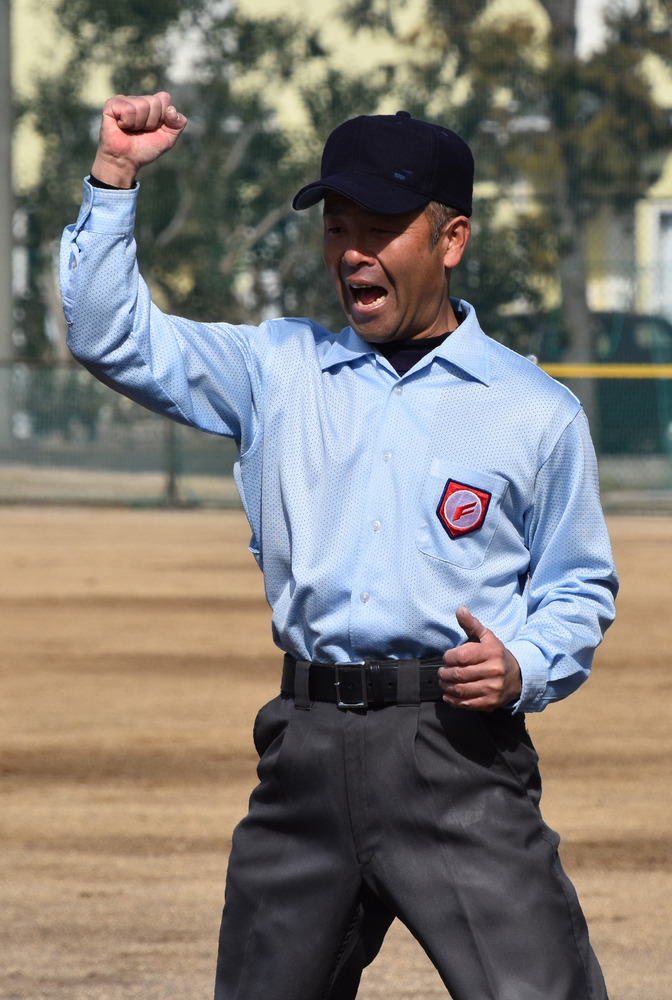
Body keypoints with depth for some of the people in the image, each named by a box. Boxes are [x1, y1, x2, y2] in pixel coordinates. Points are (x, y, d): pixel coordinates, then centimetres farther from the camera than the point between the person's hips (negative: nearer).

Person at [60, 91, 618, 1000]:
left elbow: (579, 589, 11)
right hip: (307, 749, 4)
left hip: (456, 748, -3)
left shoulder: (538, 413, 5)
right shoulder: (279, 370, 13)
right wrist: (115, 175, 2)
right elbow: (111, 335, 12)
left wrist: (522, 667, -10)